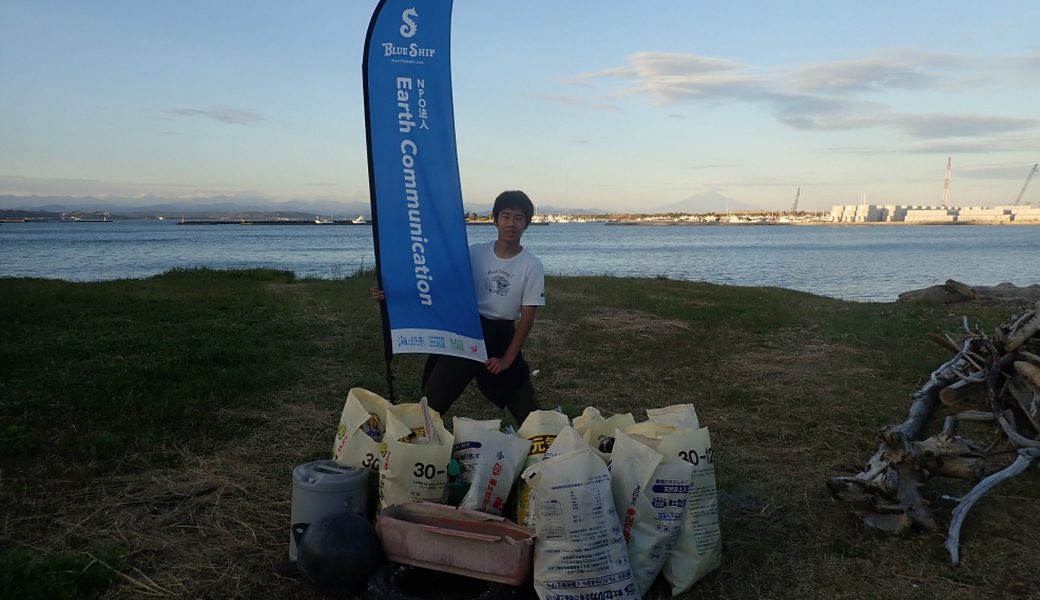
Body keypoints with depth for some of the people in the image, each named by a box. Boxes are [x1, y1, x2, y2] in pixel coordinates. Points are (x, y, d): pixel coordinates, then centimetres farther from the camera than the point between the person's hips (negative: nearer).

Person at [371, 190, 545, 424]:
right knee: (430, 403, 1)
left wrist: (507, 359, -8)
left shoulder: (532, 266, -8)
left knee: (529, 413, 4)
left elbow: (527, 317, -6)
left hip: (501, 337, -1)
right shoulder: (475, 253, -4)